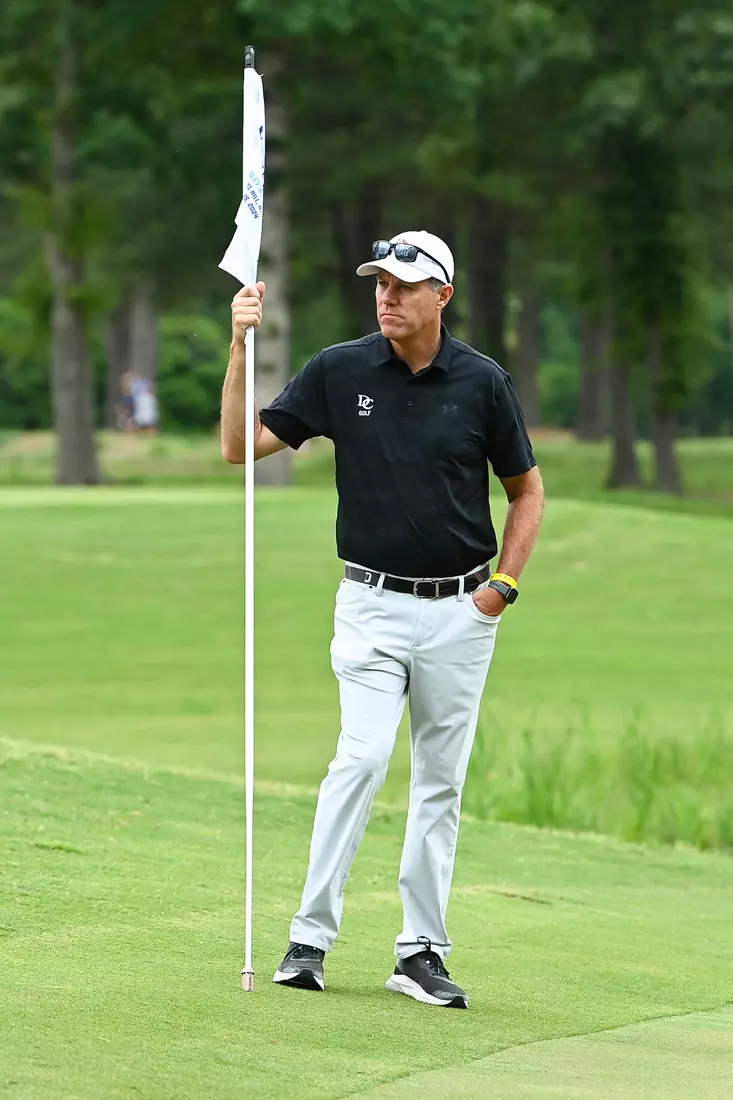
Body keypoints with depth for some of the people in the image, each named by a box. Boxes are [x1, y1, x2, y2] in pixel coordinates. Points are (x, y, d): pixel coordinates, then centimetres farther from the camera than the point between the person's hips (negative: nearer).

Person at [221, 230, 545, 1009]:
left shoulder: (482, 382, -3)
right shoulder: (340, 372, -3)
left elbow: (526, 489, 8)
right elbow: (240, 445, -4)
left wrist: (505, 583, -2)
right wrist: (241, 347, -14)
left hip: (460, 609, 1)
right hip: (374, 602, -1)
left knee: (441, 782, 5)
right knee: (363, 757, -16)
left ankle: (422, 952, 11)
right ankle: (311, 934, -10)